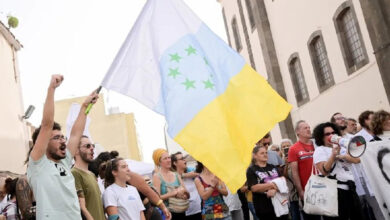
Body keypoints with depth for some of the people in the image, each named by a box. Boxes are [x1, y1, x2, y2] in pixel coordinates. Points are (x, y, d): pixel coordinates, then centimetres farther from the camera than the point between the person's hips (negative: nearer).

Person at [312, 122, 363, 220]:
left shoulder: (341, 147, 17)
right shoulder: (319, 150, -3)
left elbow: (357, 160, 3)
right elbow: (324, 171, -16)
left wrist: (341, 156, -12)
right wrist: (333, 156, -25)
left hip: (350, 189, 7)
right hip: (335, 190, -6)